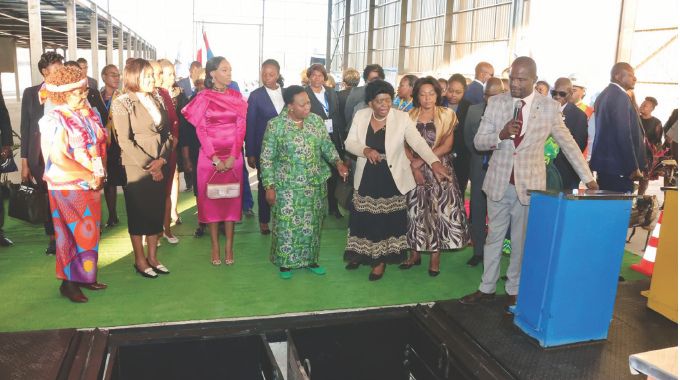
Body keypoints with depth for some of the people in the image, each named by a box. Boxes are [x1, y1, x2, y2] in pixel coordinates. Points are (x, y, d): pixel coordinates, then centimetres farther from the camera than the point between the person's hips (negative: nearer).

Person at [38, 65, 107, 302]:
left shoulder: (89, 114, 5)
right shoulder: (55, 121, -14)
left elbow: (102, 144, 9)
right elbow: (58, 158, -20)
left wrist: (100, 175, -2)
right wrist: (90, 175, -17)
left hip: (91, 185, 6)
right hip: (68, 187, -6)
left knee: (90, 233, 13)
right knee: (74, 235, 2)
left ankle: (85, 276, 27)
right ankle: (69, 283, 17)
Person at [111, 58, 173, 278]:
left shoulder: (157, 99, 9)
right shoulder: (122, 103, -7)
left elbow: (167, 132, 6)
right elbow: (125, 141, -13)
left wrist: (161, 160, -9)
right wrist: (148, 166, -14)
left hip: (159, 167, 5)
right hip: (136, 168, -5)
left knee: (157, 211, 11)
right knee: (138, 214, 6)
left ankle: (152, 257, 24)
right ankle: (140, 260, 19)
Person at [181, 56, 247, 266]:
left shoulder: (236, 96, 7)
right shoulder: (203, 97, 1)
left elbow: (241, 127, 1)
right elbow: (201, 130, -4)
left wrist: (232, 157, -10)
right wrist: (215, 159, -12)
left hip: (233, 156, 2)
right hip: (209, 156, -2)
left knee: (231, 199, 4)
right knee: (210, 198, 3)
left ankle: (229, 246, 11)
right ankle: (215, 246, 11)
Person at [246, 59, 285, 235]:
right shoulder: (255, 96, -3)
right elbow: (250, 125, -3)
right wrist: (250, 153, -7)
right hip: (264, 147, -2)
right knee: (264, 184, 6)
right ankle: (264, 221, 19)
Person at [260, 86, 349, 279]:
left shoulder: (316, 120, 1)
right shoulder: (275, 125, -10)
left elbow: (327, 145, 5)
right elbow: (266, 158, -7)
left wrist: (338, 162, -13)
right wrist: (269, 186, -10)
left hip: (315, 184, 4)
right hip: (287, 186, -3)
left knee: (312, 224, 12)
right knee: (287, 224, 3)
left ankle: (310, 259, 28)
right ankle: (285, 262, 21)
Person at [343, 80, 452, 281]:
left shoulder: (402, 118, -12)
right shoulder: (360, 116, -3)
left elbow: (418, 142, -21)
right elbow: (349, 143, 0)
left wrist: (434, 162, -36)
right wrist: (365, 150, -21)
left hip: (391, 178, -2)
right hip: (367, 177, 3)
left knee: (387, 220, 6)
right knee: (364, 218, 12)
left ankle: (381, 260, 24)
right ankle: (361, 253, 34)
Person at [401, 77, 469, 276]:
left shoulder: (446, 115, 0)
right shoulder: (410, 116, 5)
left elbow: (447, 146, -8)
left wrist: (421, 160, -13)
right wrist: (414, 167, -13)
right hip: (414, 170, 2)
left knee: (439, 210, -3)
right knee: (415, 211, 5)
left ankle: (435, 256, 9)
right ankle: (415, 253, 17)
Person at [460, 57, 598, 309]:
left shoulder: (549, 107, -4)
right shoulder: (496, 102, -1)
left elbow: (568, 143, 5)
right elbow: (478, 142, -2)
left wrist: (588, 178, 7)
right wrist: (501, 134, -22)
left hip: (529, 185, -1)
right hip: (499, 182, 2)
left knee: (521, 241, 9)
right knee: (494, 237, 11)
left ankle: (514, 290, 24)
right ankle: (487, 288, 23)